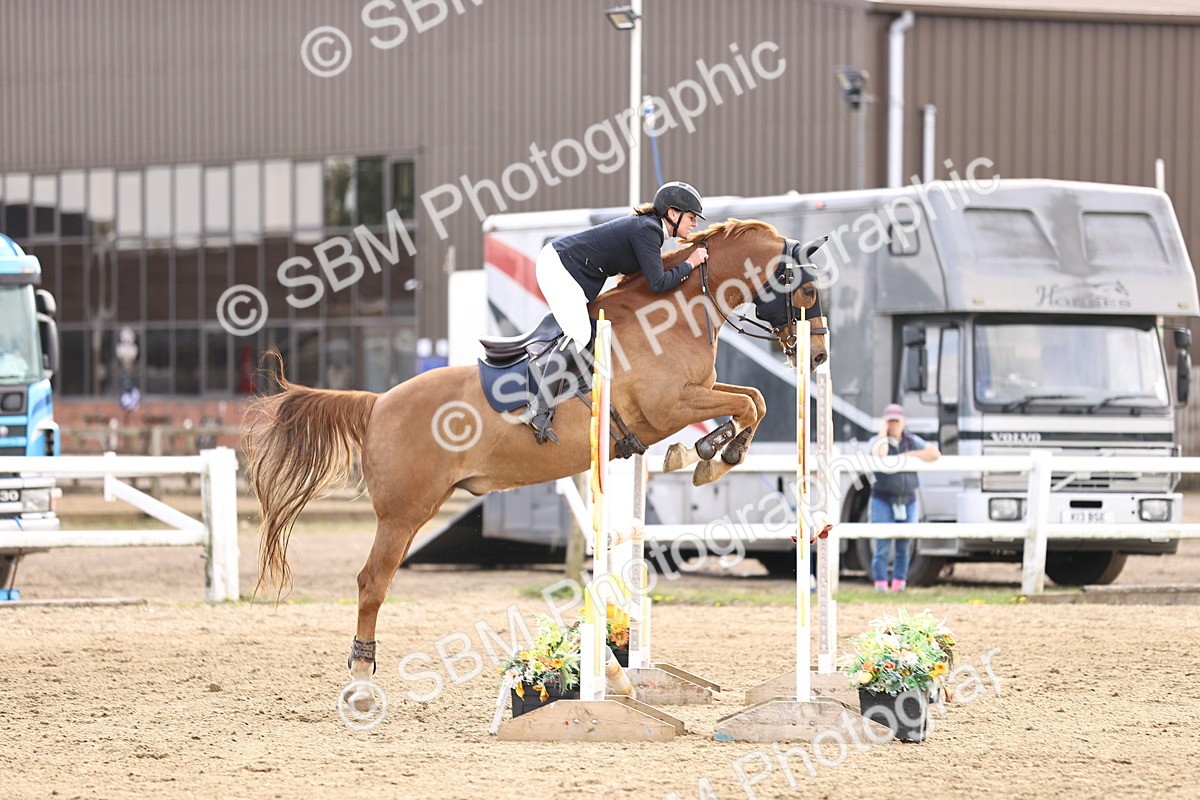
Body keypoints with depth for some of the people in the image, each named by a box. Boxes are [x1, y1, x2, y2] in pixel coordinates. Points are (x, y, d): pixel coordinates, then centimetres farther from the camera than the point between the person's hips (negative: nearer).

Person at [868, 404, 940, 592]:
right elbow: (880, 454, -26)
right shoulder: (878, 441, -1)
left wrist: (910, 455, -12)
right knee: (883, 544, -9)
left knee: (904, 546, 5)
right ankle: (880, 583, -5)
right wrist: (883, 433, -15)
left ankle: (899, 583, 12)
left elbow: (934, 454, -8)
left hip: (908, 500, 3)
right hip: (883, 499, -3)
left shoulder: (912, 441, 6)